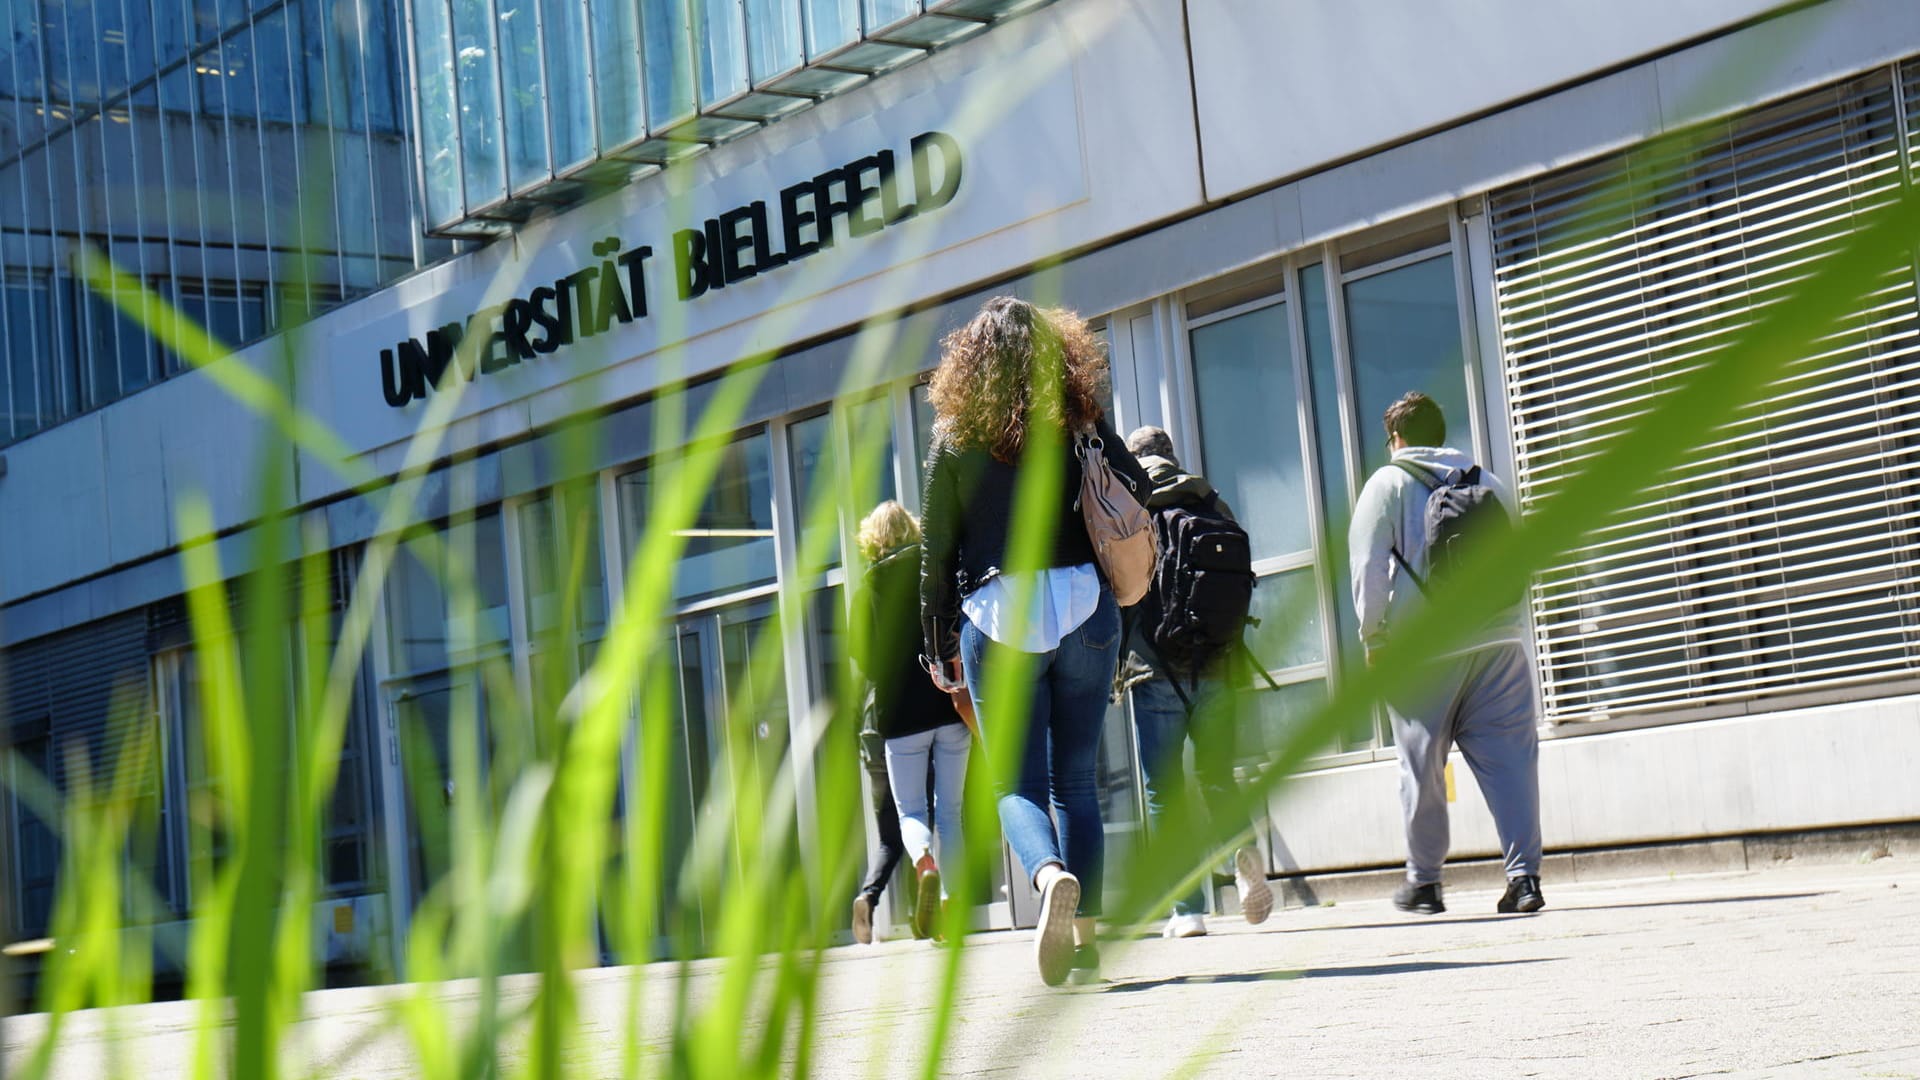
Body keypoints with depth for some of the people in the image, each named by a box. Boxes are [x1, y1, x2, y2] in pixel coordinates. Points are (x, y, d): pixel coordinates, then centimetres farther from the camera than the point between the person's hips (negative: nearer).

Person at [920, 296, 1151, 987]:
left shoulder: (954, 438, 0)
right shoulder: (1079, 425, 3)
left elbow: (937, 554, 2)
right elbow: (1140, 496, -3)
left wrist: (939, 650, 11)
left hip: (997, 620, -2)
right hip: (1084, 611, 2)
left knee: (1017, 785, 2)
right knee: (1076, 781, 11)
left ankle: (1052, 877, -29)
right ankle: (1085, 941, 8)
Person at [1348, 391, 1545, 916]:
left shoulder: (1387, 485, 3)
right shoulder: (1490, 483, 15)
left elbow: (1369, 572, -2)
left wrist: (1373, 639, 5)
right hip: (1498, 641, 3)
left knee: (1422, 765, 7)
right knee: (1511, 758, 1)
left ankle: (1423, 881, 14)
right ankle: (1524, 874, -6)